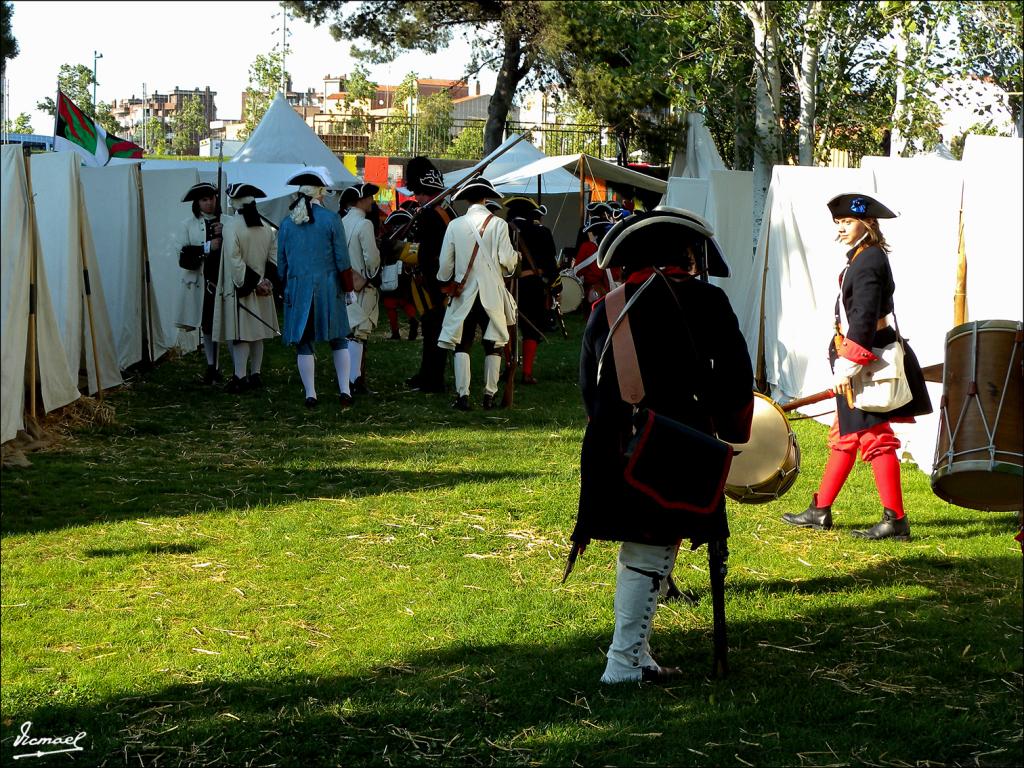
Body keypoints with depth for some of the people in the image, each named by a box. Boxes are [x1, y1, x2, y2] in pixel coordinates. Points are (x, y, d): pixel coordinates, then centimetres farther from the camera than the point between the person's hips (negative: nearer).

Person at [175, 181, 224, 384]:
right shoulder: (188, 225, 6)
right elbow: (183, 256, -3)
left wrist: (224, 236, -13)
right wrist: (208, 248, -11)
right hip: (201, 282, 1)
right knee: (208, 327, 10)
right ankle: (212, 367, 21)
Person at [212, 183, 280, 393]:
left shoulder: (231, 225, -14)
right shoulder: (265, 226, 6)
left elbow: (234, 259, -20)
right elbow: (274, 257, 5)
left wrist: (250, 283, -15)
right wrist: (266, 280, 0)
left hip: (239, 288, -6)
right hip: (261, 290, 6)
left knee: (239, 333, -5)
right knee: (257, 331, 13)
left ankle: (240, 377, -8)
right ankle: (255, 374, 18)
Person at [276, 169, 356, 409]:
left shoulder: (287, 223, 4)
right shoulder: (331, 219, -4)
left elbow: (281, 263, 9)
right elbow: (342, 259, -4)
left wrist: (285, 290, 21)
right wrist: (349, 289, 4)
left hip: (297, 288, 2)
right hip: (328, 287, -1)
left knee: (304, 343, 7)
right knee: (338, 340, 9)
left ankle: (310, 394, 7)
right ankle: (344, 390, 3)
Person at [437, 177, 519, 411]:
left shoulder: (455, 225, -2)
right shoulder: (498, 224, -7)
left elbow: (445, 262, 3)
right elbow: (507, 260, -10)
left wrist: (446, 282, 21)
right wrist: (515, 258, 13)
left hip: (464, 294, 1)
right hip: (492, 293, -1)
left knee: (462, 344, 5)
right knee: (493, 345, 9)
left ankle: (463, 395, -2)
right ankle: (489, 395, 8)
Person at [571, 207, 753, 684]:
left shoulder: (606, 307, 9)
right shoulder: (705, 300, -4)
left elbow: (588, 384, 15)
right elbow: (736, 377, -1)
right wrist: (732, 432, 14)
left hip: (612, 445, 5)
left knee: (633, 549, 18)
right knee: (651, 554, 0)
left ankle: (634, 653, 24)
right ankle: (625, 663, 1)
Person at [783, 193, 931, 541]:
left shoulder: (868, 261, -16)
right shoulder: (863, 258, 15)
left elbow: (865, 318, -23)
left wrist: (848, 365, -23)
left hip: (864, 362, -11)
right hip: (862, 362, 11)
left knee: (875, 438, -7)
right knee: (845, 435, 14)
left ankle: (895, 520, -4)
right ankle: (820, 511, 21)